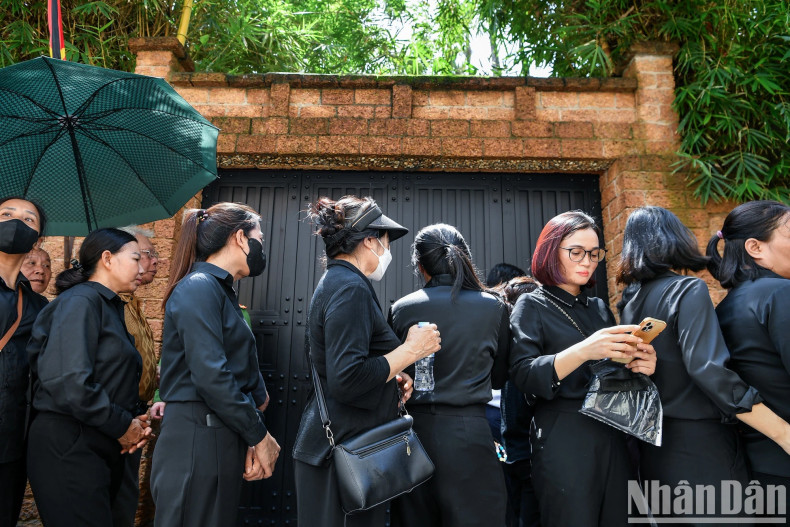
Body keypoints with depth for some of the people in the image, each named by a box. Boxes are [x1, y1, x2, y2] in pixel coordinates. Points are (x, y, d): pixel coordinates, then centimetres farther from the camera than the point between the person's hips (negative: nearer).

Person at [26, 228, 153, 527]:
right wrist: (122, 425, -14)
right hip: (69, 449, -9)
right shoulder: (80, 301, -13)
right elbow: (68, 383, -25)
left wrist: (134, 420, 0)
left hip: (104, 450, 9)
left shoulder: (112, 308, 14)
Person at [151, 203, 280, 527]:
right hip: (197, 442, -9)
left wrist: (253, 437, 1)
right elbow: (211, 376, -22)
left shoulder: (221, 292, 15)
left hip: (222, 439, 9)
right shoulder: (199, 287, -13)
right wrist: (260, 435, -13)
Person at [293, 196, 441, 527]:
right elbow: (346, 381, -25)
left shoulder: (333, 283, 13)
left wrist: (389, 378, 11)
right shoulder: (351, 288, -17)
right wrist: (410, 350, -17)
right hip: (345, 450, -10)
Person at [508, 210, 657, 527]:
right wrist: (582, 352, -28)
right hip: (563, 440, -5)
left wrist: (641, 365, -6)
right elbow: (523, 376, -16)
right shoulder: (532, 306, -2)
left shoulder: (599, 308, 14)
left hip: (614, 438, 5)